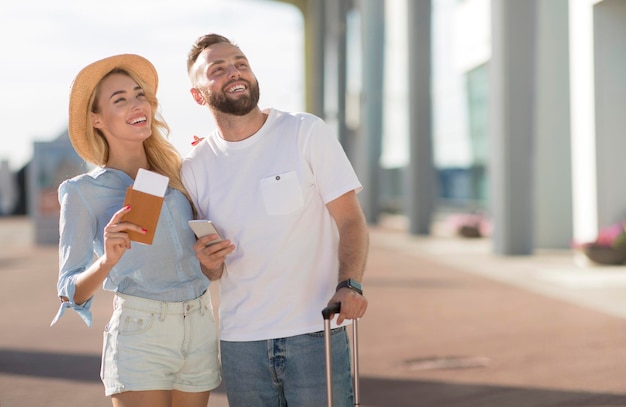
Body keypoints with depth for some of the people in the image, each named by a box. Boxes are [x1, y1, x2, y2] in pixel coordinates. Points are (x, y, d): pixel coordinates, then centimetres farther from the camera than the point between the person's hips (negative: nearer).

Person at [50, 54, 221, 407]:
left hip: (201, 328, 5)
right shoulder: (83, 191, -3)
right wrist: (107, 261, -27)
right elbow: (72, 292, -6)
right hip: (140, 334, -4)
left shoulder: (177, 173, 9)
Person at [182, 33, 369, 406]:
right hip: (240, 341, 3)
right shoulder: (194, 169, 6)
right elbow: (213, 273, 12)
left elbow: (351, 220, -6)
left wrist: (349, 285, -22)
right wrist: (209, 262, -11)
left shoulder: (306, 133, -3)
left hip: (315, 332, -3)